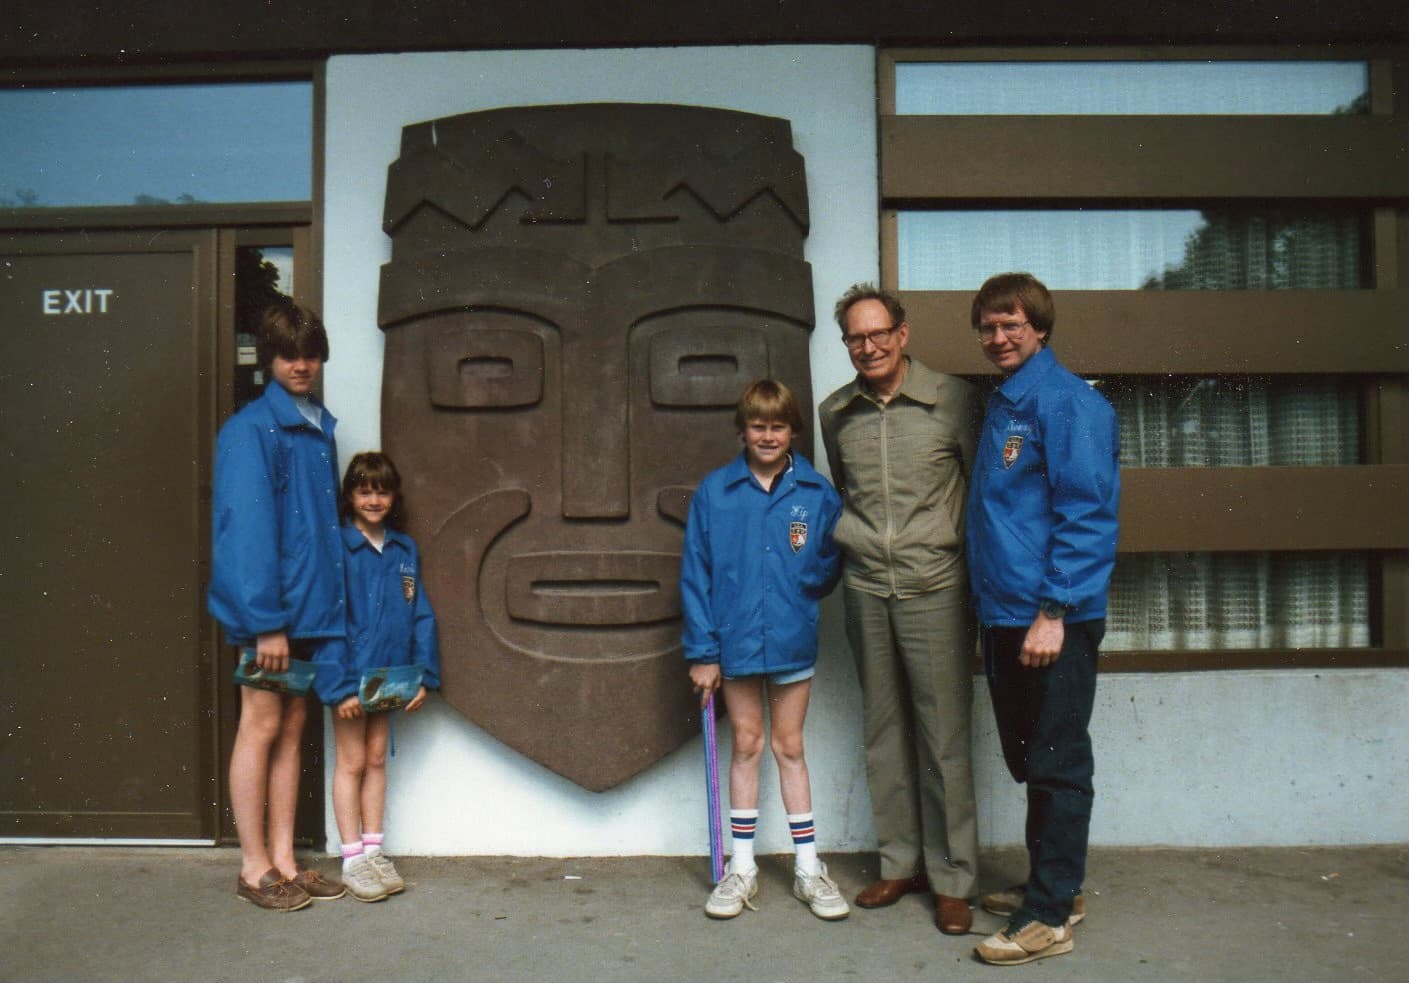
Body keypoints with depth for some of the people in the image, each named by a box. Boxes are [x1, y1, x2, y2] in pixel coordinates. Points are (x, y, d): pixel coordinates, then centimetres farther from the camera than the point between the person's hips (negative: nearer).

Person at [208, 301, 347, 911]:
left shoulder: (320, 428, 13)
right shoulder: (251, 428, -10)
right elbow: (246, 527, -16)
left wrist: (330, 602, 9)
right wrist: (265, 620, -20)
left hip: (310, 608, 8)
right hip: (270, 610, -7)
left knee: (292, 729, 12)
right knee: (261, 728, 2)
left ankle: (283, 861, 22)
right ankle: (255, 868, 14)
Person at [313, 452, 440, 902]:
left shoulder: (405, 549, 6)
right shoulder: (338, 546, -9)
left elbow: (420, 615, 8)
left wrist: (423, 676, 2)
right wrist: (340, 684, -18)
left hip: (388, 674, 5)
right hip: (349, 675, -5)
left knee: (377, 759, 13)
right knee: (352, 761, 4)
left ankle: (374, 850, 24)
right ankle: (353, 860, 14)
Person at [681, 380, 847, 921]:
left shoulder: (818, 494, -3)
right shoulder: (713, 491, -4)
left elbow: (830, 568, 5)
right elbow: (695, 574, -3)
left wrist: (811, 580, -17)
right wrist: (702, 651, -6)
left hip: (793, 639, 0)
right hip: (735, 640, 0)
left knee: (789, 748, 12)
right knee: (746, 745, 11)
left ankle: (808, 868, 24)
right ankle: (741, 868, 24)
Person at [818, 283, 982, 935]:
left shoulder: (952, 399, -5)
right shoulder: (835, 413, 8)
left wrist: (960, 542, -3)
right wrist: (850, 536, 11)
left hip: (935, 588, -4)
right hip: (865, 590, 4)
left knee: (944, 735, 1)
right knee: (883, 733, 12)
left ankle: (952, 879, 15)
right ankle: (901, 863, 27)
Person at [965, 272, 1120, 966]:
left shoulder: (1066, 401, -10)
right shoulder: (1001, 403, 16)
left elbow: (1086, 512, -17)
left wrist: (1054, 610, -21)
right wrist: (991, 604, 17)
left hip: (1053, 619, -9)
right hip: (1003, 615, 9)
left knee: (1056, 766, 1)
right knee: (1028, 759, 17)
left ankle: (1049, 917, 11)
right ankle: (1054, 888, 31)